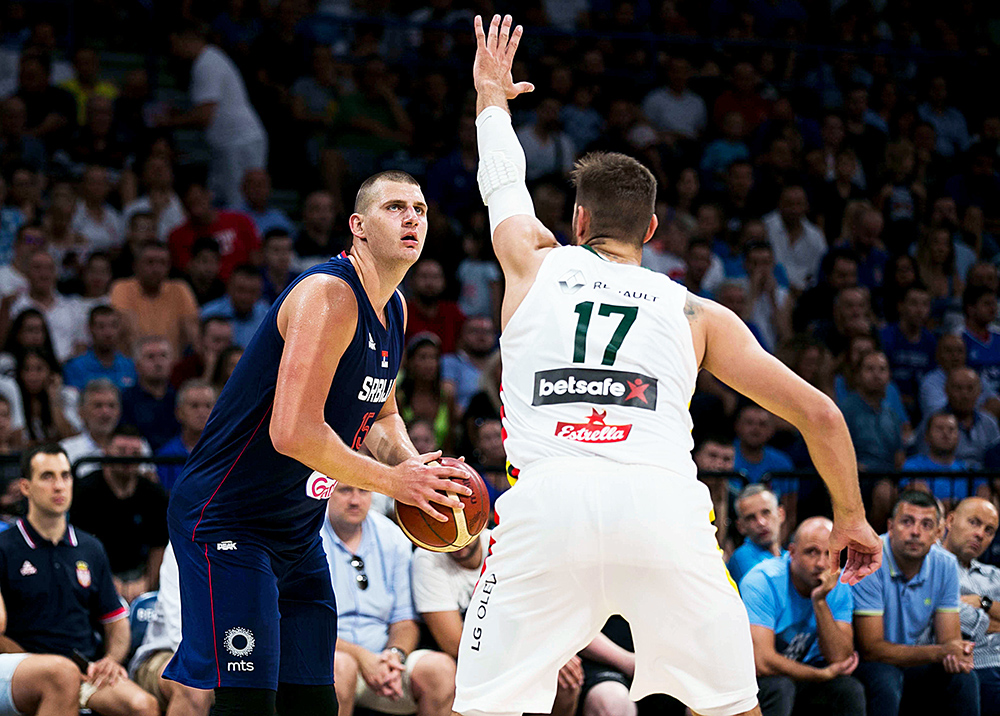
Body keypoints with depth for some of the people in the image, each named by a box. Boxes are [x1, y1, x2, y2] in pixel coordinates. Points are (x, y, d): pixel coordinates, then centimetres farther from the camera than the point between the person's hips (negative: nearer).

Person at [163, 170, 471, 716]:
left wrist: (415, 469, 1)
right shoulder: (329, 294, -21)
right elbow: (293, 433, -30)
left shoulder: (393, 309, 9)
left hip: (297, 530, 10)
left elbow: (381, 415, 23)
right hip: (226, 521, -10)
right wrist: (391, 480, -20)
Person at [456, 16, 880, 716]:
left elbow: (504, 185, 48)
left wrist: (493, 97, 67)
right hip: (663, 502, 0)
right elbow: (818, 413, 20)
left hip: (546, 498, 0)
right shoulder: (697, 312, 24)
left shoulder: (535, 265, 25)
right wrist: (851, 515, 34)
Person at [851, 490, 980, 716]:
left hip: (916, 666, 5)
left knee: (962, 678, -23)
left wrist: (958, 653, -29)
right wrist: (938, 653, -31)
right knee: (885, 680, -36)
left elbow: (949, 638, -2)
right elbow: (871, 649, -22)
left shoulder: (946, 565, -2)